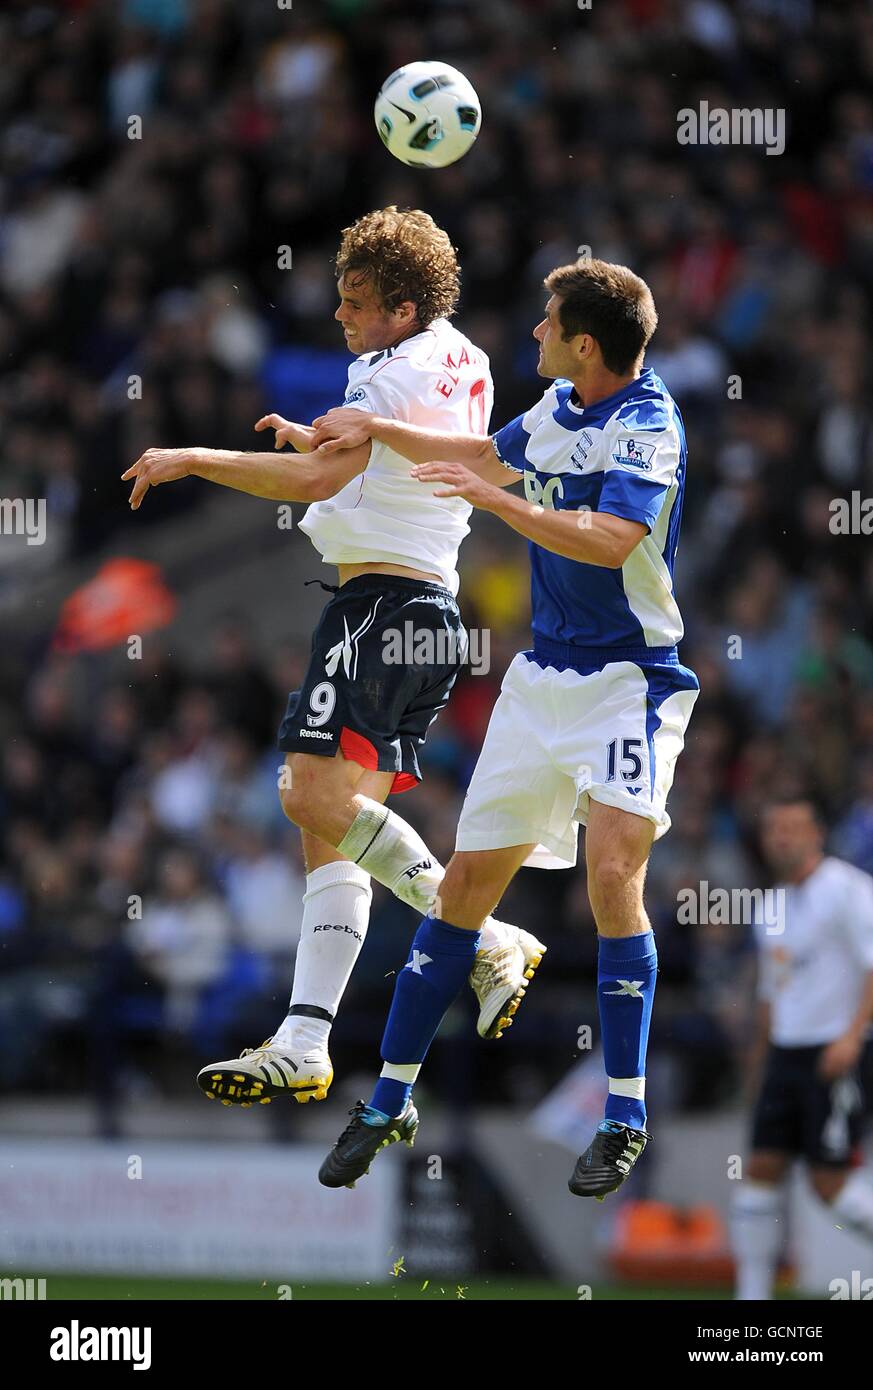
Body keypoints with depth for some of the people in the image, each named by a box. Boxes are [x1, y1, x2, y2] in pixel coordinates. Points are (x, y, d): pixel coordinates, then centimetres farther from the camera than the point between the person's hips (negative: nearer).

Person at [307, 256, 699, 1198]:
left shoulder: (648, 423, -15)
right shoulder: (558, 408, 9)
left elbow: (610, 540, -30)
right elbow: (490, 454, 31)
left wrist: (492, 499, -32)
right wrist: (377, 429, 34)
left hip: (628, 681, -7)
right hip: (543, 677, 7)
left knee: (612, 870, -22)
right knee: (469, 880, 6)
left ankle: (624, 1118, -14)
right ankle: (388, 1104, 14)